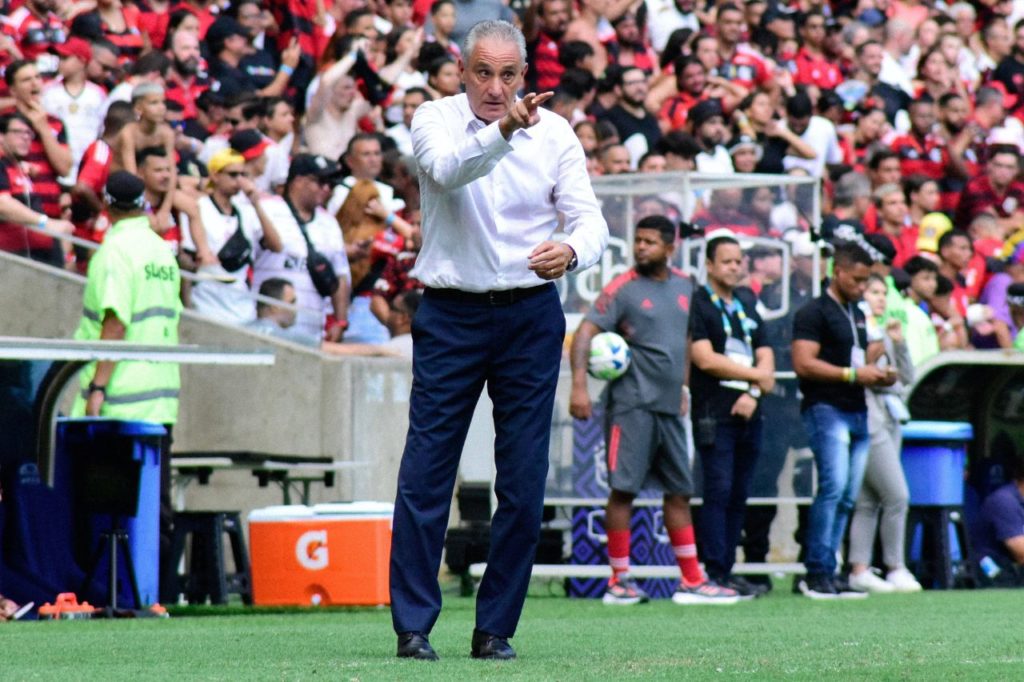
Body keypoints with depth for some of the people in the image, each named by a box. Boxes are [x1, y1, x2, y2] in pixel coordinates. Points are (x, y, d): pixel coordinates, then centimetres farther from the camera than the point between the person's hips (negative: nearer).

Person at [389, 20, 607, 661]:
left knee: (524, 481, 1)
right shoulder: (436, 119, -4)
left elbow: (590, 219, -2)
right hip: (450, 314, -1)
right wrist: (503, 130, -45)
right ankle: (413, 626, 2)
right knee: (425, 473, -4)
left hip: (530, 316, 1)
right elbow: (450, 169, -27)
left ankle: (496, 628, 10)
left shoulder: (554, 132, 1)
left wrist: (572, 251, -26)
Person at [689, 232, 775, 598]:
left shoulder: (747, 305, 19)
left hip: (748, 413, 6)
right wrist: (757, 374, -6)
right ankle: (715, 573, -11)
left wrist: (753, 393, -4)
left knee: (738, 495, 5)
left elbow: (765, 356, 15)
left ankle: (727, 571, 8)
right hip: (714, 413, -6)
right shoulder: (696, 304, -3)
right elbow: (705, 359, -12)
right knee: (719, 491, -11)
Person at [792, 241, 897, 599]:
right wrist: (853, 374, -18)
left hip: (857, 412, 9)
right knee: (833, 486, -18)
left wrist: (876, 374, 8)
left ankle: (826, 572, 8)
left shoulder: (856, 314, 21)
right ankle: (817, 572, -14)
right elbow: (804, 364, -15)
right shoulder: (814, 313, -6)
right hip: (826, 409, -9)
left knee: (847, 497, 5)